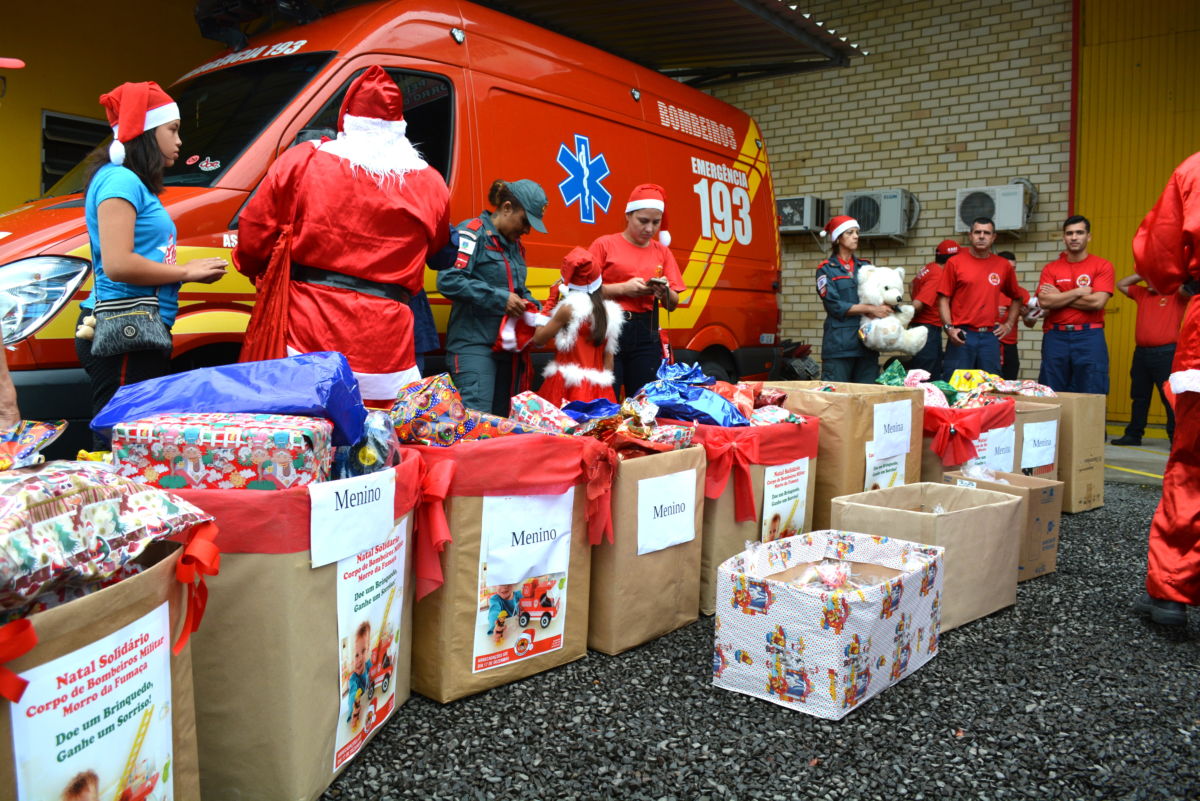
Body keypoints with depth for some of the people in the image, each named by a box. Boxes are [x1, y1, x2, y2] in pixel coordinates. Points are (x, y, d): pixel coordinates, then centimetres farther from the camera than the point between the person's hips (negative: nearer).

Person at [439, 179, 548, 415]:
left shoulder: (515, 244, 18)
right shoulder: (473, 232, -8)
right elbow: (448, 280, -20)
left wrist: (530, 305, 5)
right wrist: (500, 298, -19)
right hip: (474, 345, -8)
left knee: (502, 418, 10)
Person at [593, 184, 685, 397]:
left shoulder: (662, 251, 13)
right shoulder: (604, 244, 2)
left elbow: (672, 304, 12)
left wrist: (665, 293, -9)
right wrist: (623, 288, -14)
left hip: (646, 333, 4)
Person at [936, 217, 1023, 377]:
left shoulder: (1004, 266, 10)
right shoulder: (955, 262, 2)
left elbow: (1016, 297, 22)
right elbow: (944, 299, 0)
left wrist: (1009, 324, 12)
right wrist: (949, 328, -11)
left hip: (990, 337, 3)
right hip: (961, 335, -3)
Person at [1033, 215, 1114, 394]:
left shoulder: (1102, 266, 2)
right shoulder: (1050, 268, 9)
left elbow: (1097, 302, -11)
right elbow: (1044, 301, -6)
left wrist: (1059, 297, -4)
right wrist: (1078, 292, -5)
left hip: (1089, 338, -2)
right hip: (1055, 337, 2)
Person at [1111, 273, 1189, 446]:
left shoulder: (1176, 294, 0)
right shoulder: (1142, 293, 16)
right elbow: (1121, 284, 22)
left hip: (1166, 353, -6)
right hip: (1141, 352, 6)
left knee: (1170, 398, -5)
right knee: (1139, 397, 12)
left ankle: (1176, 438, -2)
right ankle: (1133, 434, 18)